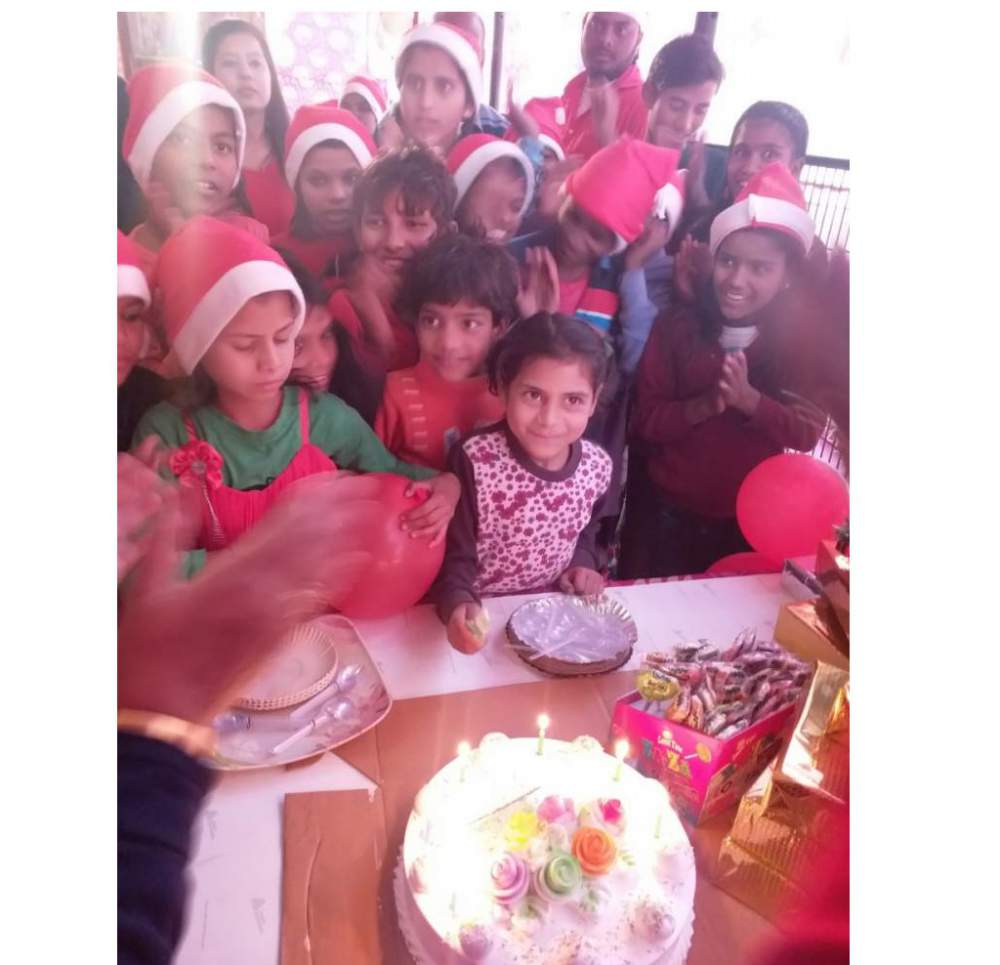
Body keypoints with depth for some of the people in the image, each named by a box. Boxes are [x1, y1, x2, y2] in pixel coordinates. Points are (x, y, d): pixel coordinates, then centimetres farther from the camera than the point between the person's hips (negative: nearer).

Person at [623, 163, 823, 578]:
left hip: (748, 522, 1)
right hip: (665, 511, 0)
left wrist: (748, 400, -25)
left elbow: (806, 434, -9)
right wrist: (704, 405, -27)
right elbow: (644, 421, -10)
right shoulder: (676, 325, -9)